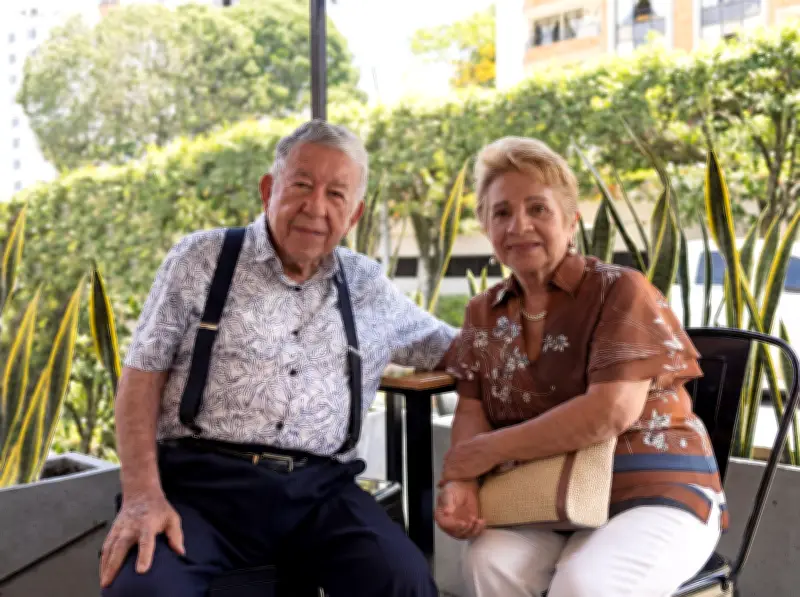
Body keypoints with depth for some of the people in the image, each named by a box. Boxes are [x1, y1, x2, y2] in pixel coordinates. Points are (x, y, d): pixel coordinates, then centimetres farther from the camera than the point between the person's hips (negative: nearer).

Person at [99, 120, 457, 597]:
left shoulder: (368, 286, 16)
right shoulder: (203, 259, 6)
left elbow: (453, 348, 26)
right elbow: (142, 378, 4)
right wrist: (143, 495, -9)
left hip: (318, 489, 3)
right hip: (201, 478, -2)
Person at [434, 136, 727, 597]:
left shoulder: (620, 292, -9)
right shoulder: (485, 313, 9)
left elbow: (611, 412, -21)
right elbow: (472, 411, 6)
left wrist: (488, 451, -16)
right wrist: (461, 480, -17)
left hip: (651, 494, -4)